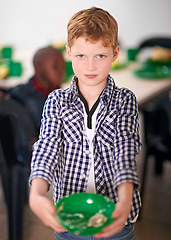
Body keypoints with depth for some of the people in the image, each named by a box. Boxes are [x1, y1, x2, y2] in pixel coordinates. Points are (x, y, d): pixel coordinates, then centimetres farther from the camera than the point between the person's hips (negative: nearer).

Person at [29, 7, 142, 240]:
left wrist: (125, 200, -34)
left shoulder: (125, 100, -3)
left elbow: (125, 148, -16)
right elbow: (47, 146, -15)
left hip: (115, 221, -1)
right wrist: (36, 194, -34)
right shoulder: (56, 101, -1)